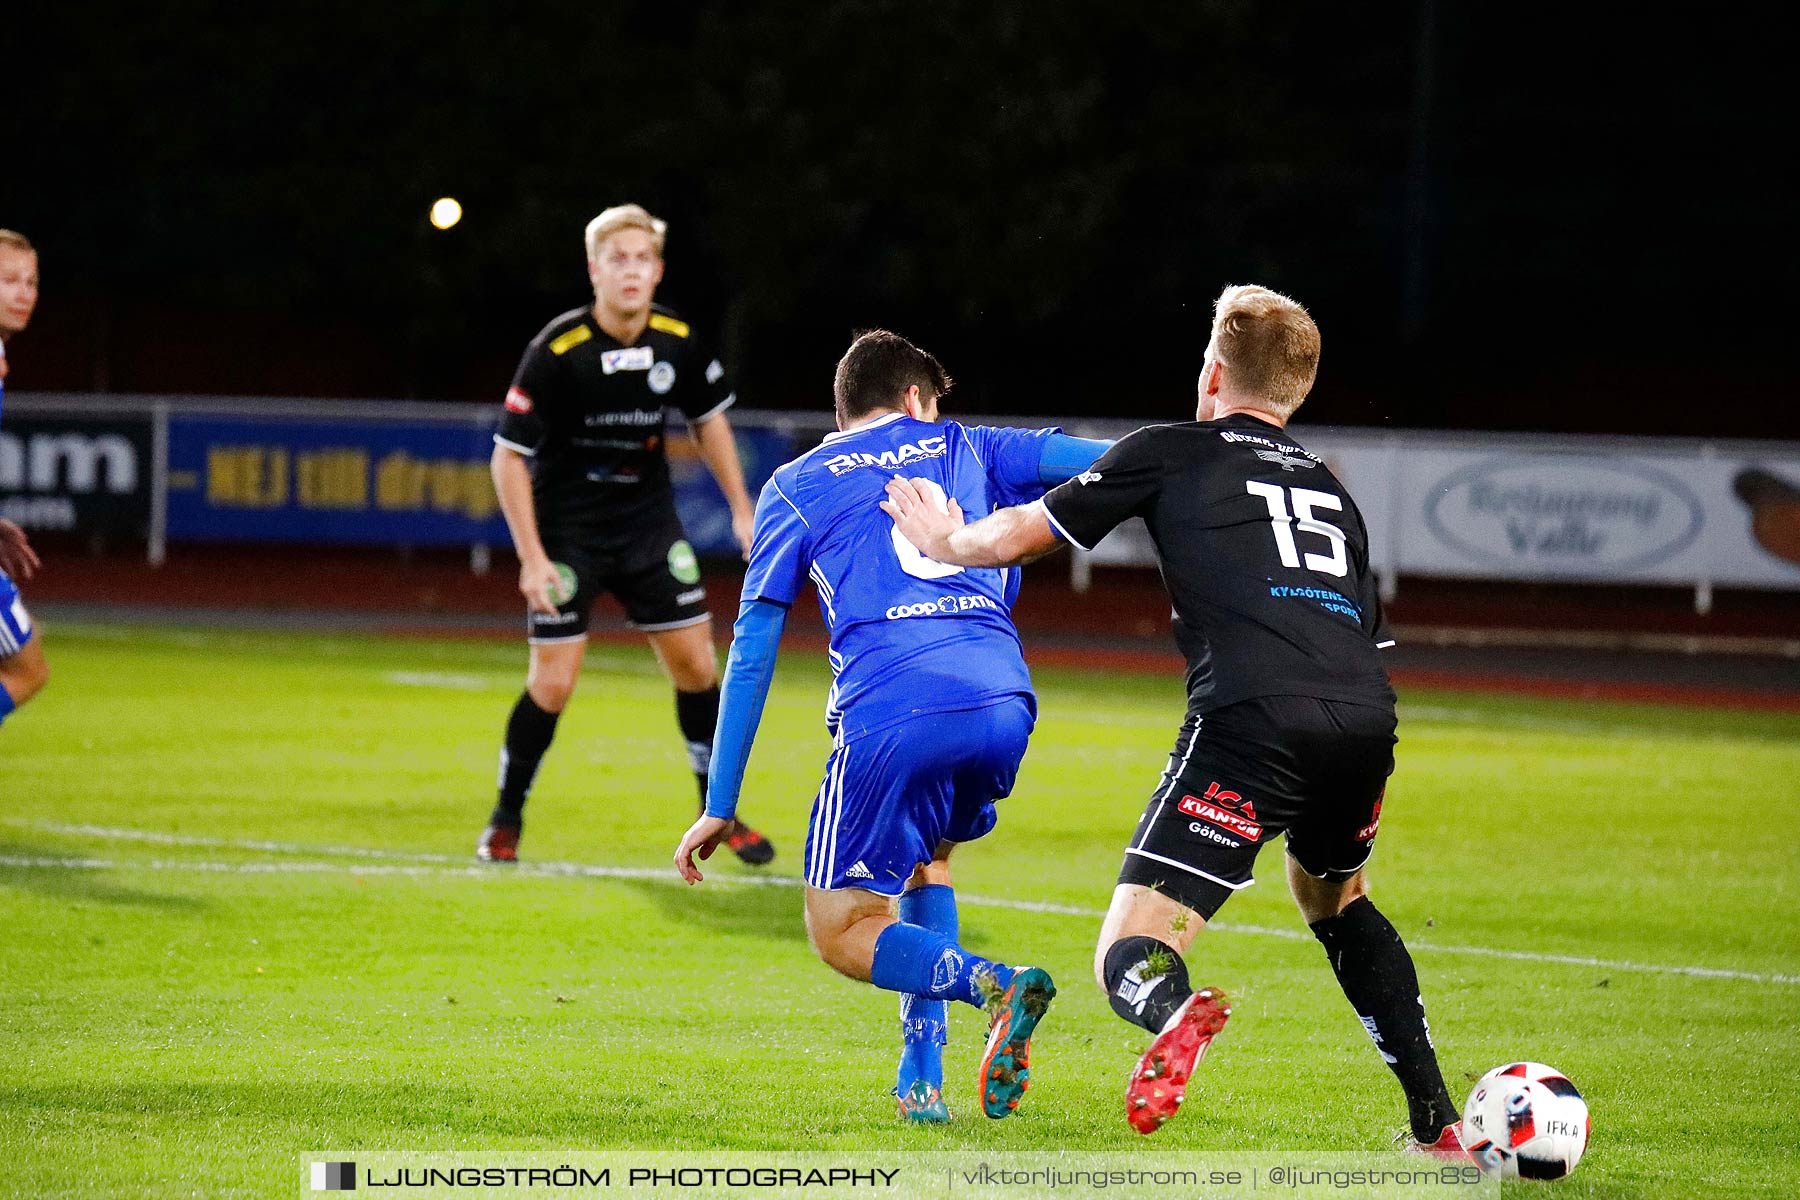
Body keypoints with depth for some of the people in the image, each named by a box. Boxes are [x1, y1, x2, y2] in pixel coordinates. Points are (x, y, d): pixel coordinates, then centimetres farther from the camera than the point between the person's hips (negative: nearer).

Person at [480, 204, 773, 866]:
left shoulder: (678, 341, -8)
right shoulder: (556, 351, -22)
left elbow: (709, 418, 11)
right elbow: (508, 456, -17)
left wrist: (741, 508, 7)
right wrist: (531, 558, -21)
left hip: (648, 522, 4)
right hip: (567, 529, -4)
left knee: (695, 664, 2)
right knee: (553, 682, -8)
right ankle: (506, 821, 11)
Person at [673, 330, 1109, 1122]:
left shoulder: (794, 486, 20)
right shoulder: (963, 449, 26)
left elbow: (751, 653, 17)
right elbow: (1091, 459, 15)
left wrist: (720, 806, 19)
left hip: (890, 715, -3)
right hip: (1002, 702, 3)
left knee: (839, 932, 8)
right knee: (925, 860, 31)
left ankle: (993, 986, -20)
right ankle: (922, 1080, 18)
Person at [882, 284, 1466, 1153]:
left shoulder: (1171, 453, 17)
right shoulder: (1330, 489, 30)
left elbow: (1023, 533, 21)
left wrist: (944, 541, 42)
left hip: (1253, 718, -5)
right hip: (1366, 718, 5)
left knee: (1128, 956, -3)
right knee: (1332, 896, 36)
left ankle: (1176, 1015, -42)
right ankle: (1439, 1122, 28)